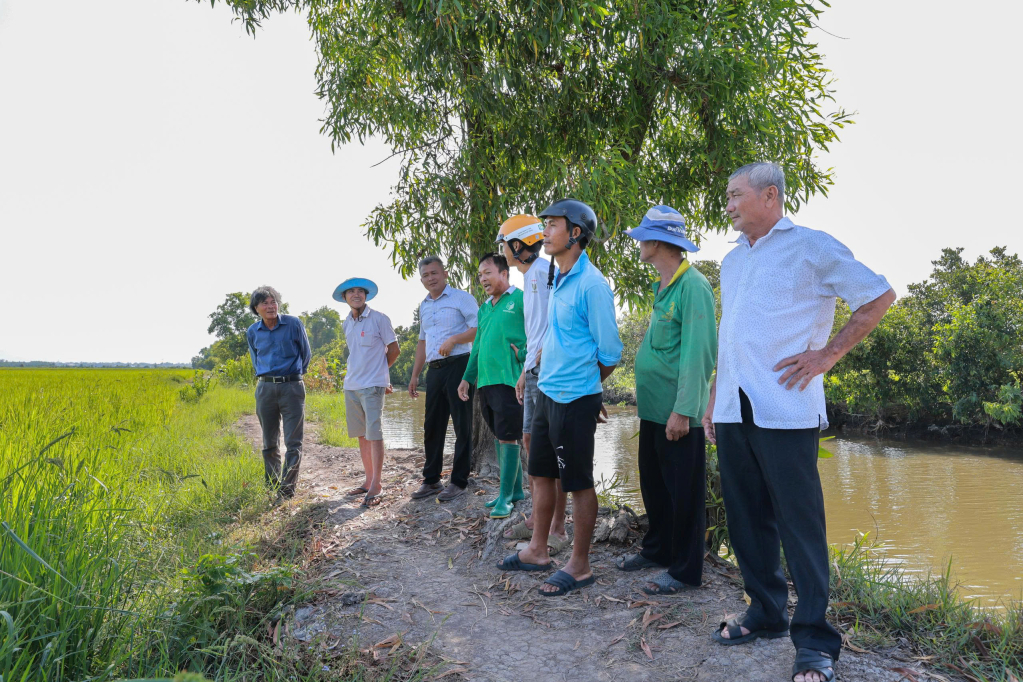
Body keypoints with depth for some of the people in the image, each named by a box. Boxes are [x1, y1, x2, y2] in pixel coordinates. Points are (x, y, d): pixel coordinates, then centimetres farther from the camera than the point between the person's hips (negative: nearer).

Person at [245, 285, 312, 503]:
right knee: (269, 443, 9)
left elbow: (306, 354, 10)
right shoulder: (252, 332, 7)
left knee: (293, 442, -7)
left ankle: (286, 490, -3)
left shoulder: (293, 324, -2)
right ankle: (271, 487, 19)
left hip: (292, 387, -3)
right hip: (265, 388, 3)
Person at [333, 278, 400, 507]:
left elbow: (394, 350, 0)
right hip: (351, 385, 7)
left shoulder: (379, 319, -5)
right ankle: (369, 480, 19)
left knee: (374, 434, -8)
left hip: (372, 385, -6)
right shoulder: (346, 324, 14)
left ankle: (376, 486, -5)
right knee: (361, 435, 10)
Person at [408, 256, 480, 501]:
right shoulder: (424, 306, 19)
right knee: (432, 426, 10)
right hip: (435, 369, 7)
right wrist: (415, 375, 20)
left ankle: (459, 482, 4)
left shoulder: (461, 298, -3)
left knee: (462, 426, -2)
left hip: (458, 365, -7)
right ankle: (431, 480, 19)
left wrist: (454, 339, -22)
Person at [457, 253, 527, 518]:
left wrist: (523, 355, -17)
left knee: (507, 437, -6)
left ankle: (505, 496, 1)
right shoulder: (484, 308, 20)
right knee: (501, 436, 13)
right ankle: (515, 489, 23)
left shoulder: (520, 299, -4)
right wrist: (467, 377, 19)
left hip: (509, 379, -8)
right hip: (486, 381, 8)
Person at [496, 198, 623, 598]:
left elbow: (609, 353, -13)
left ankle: (580, 566, 17)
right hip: (547, 392, 9)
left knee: (579, 483, 3)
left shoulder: (591, 284, -16)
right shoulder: (557, 279, 11)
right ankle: (538, 551, 32)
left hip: (575, 399, -9)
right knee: (542, 473, 17)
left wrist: (583, 384, 0)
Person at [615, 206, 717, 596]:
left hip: (678, 412, -10)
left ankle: (685, 571, 15)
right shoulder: (663, 286, 13)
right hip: (654, 407, 10)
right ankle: (657, 551, 36)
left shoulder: (693, 286, -17)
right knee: (653, 485, 20)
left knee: (683, 492, 3)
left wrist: (683, 410, -23)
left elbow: (698, 353, -21)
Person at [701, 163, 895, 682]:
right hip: (733, 411, 7)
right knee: (747, 519, 11)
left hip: (784, 411, -7)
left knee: (799, 523, -2)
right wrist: (714, 398, 18)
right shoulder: (732, 261, 19)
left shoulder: (811, 246, -2)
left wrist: (828, 354, -7)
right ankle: (766, 614, 27)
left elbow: (879, 296, 0)